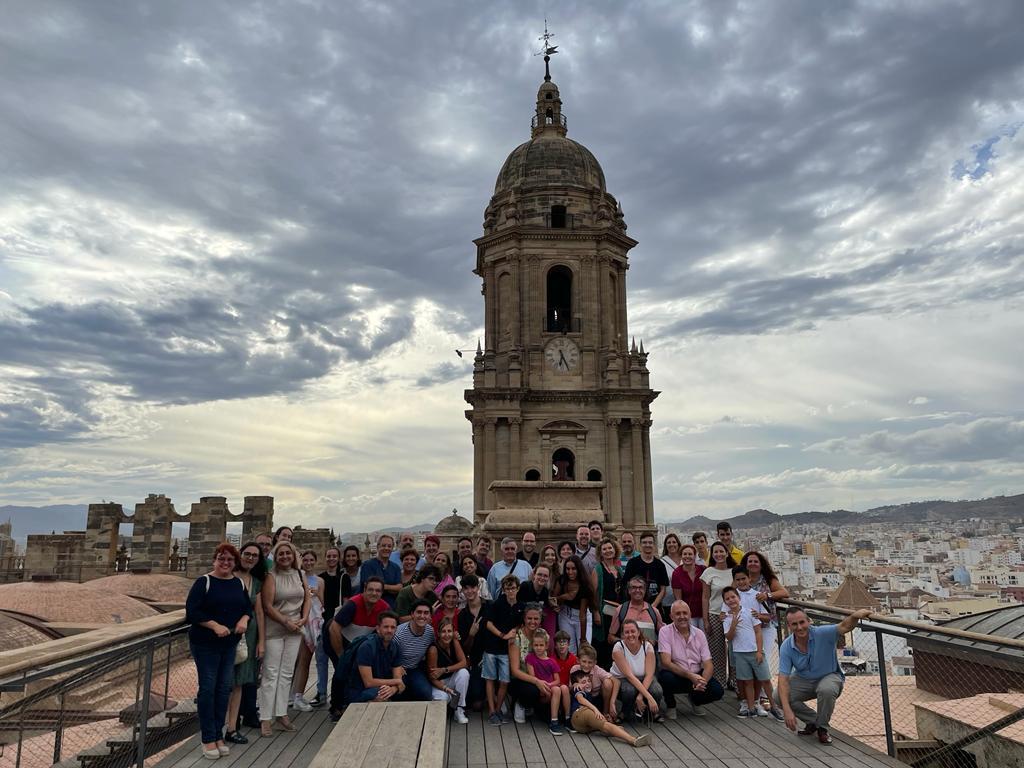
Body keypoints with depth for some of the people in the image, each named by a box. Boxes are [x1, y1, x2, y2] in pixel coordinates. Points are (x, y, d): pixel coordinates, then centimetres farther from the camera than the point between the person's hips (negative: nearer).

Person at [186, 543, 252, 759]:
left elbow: (248, 607, 12)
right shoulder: (203, 582, -9)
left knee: (224, 688, 9)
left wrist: (244, 620, -10)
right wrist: (215, 625, -22)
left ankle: (218, 735, 21)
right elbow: (192, 610, -14)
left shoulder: (239, 583, 7)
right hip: (205, 644, -5)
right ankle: (208, 739, 12)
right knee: (207, 688, 0)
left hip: (230, 644, 5)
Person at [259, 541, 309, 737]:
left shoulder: (299, 574, 7)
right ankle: (265, 719, 5)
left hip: (295, 631, 5)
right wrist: (286, 622, -14)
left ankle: (282, 713, 19)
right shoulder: (271, 576, -9)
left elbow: (307, 599, 12)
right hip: (274, 630, -5)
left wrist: (303, 619, -3)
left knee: (287, 673, 10)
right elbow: (267, 606, -14)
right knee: (271, 674, -2)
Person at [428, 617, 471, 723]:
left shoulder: (454, 641, -10)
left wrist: (444, 670, -26)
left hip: (452, 680, 4)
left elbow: (464, 663, -16)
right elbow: (432, 677, -19)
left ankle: (459, 710, -12)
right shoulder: (433, 649, -23)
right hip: (438, 684, -4)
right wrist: (446, 689, -33)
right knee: (442, 698, -34)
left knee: (464, 672, -25)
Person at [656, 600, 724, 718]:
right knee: (665, 677, -36)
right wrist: (690, 675, -30)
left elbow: (708, 664, -4)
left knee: (718, 691, -21)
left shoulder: (699, 634, 1)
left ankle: (694, 700, 14)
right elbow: (666, 662, -20)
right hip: (676, 676, -3)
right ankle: (671, 705, -1)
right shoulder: (665, 631, -11)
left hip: (696, 676, 3)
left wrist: (702, 681, -25)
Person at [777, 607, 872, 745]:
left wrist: (855, 616, -65)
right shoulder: (786, 647, -19)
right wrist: (787, 710, -33)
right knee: (779, 696, -21)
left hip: (829, 676, -2)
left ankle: (822, 727, -7)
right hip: (803, 679, 3)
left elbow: (844, 627, -41)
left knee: (827, 690, -37)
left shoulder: (822, 634, -24)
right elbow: (783, 678, -22)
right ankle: (812, 720, 7)